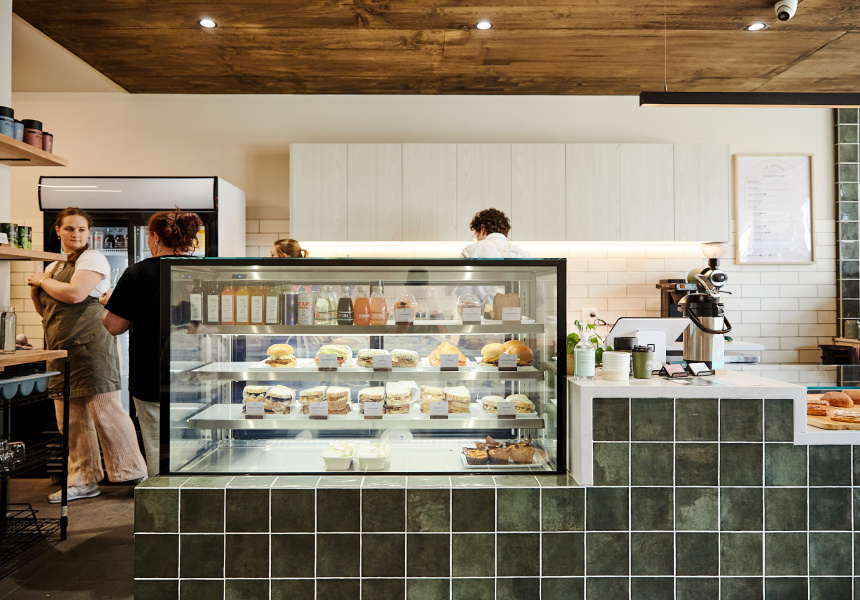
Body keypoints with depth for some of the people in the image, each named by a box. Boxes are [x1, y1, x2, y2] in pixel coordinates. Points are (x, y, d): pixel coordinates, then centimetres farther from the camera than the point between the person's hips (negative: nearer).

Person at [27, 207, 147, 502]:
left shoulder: (92, 258, -2)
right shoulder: (53, 267, 22)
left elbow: (75, 294, -18)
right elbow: (45, 310, 24)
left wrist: (43, 281, -2)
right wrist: (35, 289, 6)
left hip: (89, 344, -8)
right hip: (60, 349, 8)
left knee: (104, 409, -8)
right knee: (71, 417, 9)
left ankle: (133, 474, 2)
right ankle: (83, 480, 19)